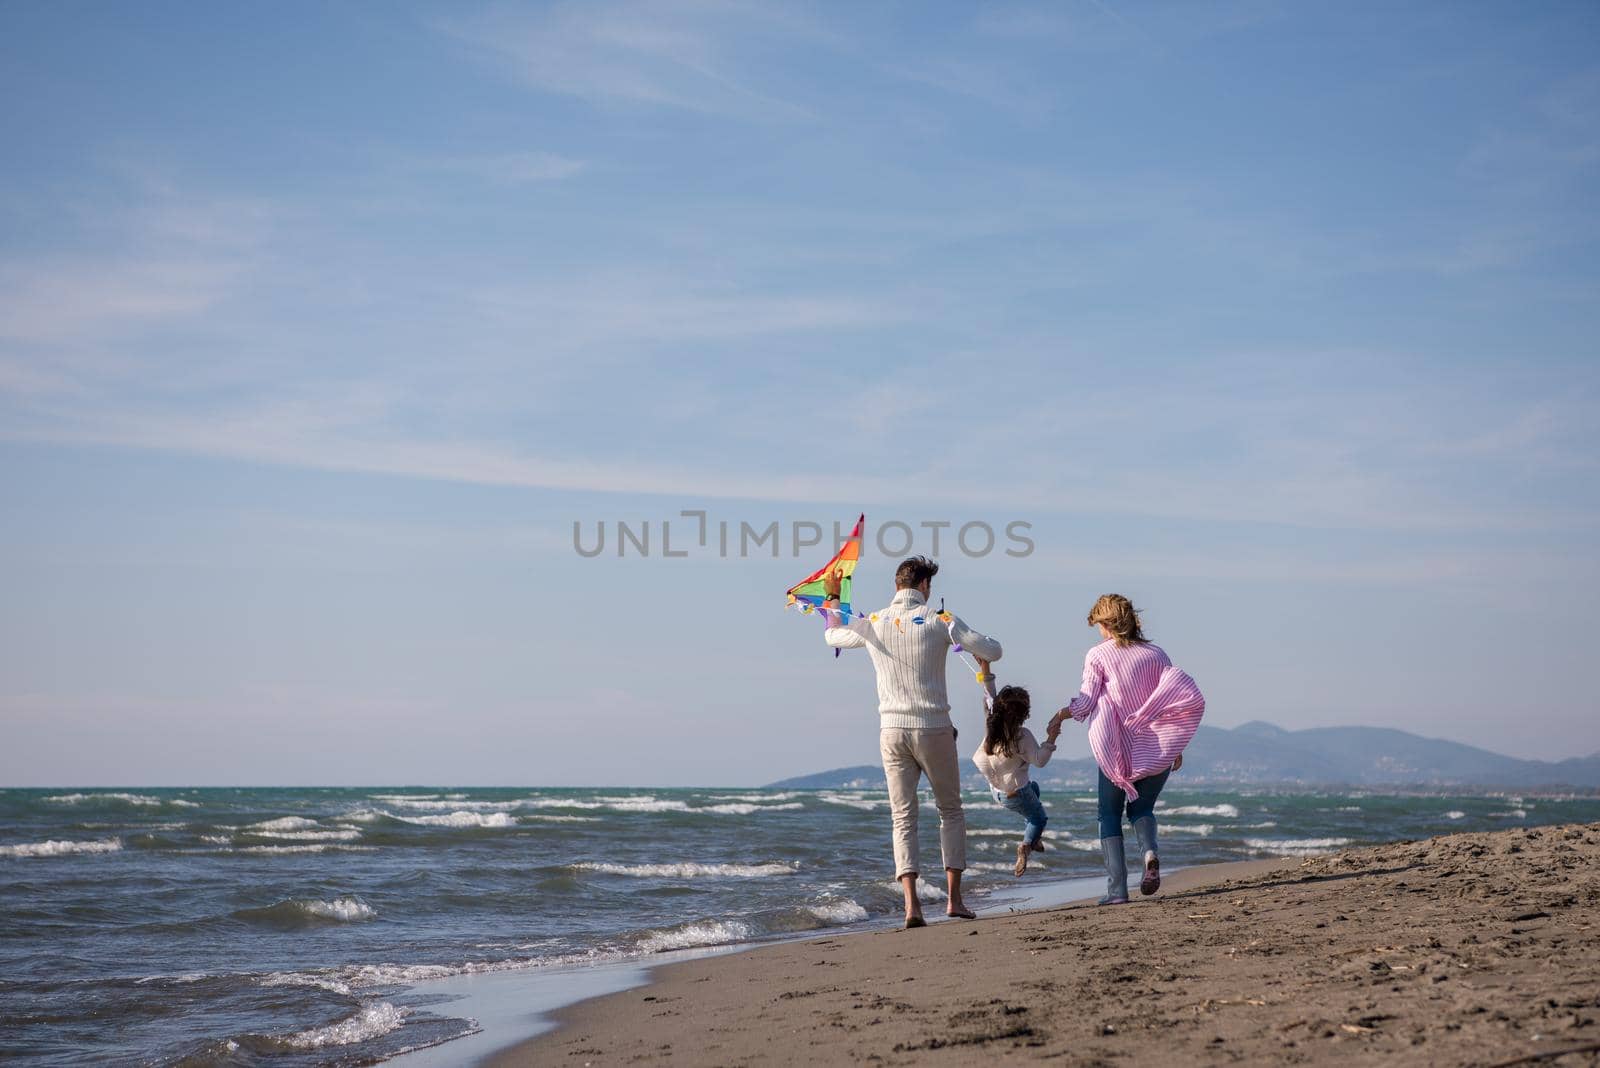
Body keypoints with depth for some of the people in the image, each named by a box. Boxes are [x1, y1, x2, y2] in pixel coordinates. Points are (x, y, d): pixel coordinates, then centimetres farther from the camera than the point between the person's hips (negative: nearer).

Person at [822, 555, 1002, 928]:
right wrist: (982, 644, 18)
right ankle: (954, 898, 8)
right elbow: (992, 651, -6)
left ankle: (911, 904, -9)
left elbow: (832, 636, 24)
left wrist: (832, 597, 42)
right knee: (950, 811, 13)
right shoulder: (939, 621, -5)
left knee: (903, 817, 4)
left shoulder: (873, 624, 4)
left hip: (892, 731, 2)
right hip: (934, 729, -2)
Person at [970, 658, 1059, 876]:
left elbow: (989, 698, -2)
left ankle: (1033, 837, 32)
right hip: (1015, 793, -7)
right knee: (1039, 818, 18)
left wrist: (985, 671, -4)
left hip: (996, 790, 7)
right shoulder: (1021, 736, -27)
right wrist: (1051, 738, -32)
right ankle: (1026, 845, -9)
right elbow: (1039, 760, -24)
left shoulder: (991, 725, -12)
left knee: (1033, 788, 34)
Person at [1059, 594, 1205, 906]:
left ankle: (1116, 888, -3)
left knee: (1110, 814, 11)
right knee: (1141, 807, 22)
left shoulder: (1098, 655, -3)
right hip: (1159, 751, 3)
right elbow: (1181, 696, 4)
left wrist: (1063, 712, 15)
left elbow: (1086, 703, -5)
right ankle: (1150, 851, -11)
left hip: (1119, 750, -3)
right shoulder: (1156, 654, 7)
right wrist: (1176, 748, 11)